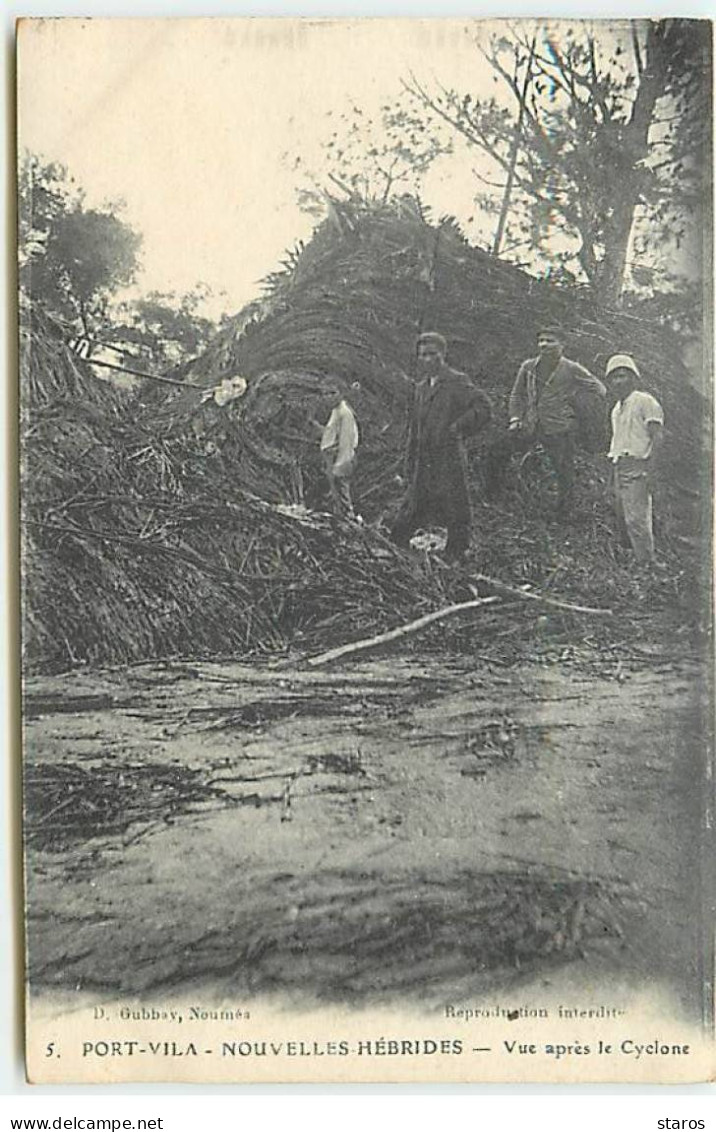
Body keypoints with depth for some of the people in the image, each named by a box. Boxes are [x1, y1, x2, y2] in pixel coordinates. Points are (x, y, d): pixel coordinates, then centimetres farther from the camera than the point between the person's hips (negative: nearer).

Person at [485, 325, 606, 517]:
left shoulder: (572, 370, -5)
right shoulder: (528, 367, 7)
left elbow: (599, 390, 2)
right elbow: (517, 395, 18)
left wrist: (579, 411, -1)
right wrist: (515, 418, 5)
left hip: (559, 430, -3)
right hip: (529, 426, 4)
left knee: (564, 472, -1)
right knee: (497, 451, -5)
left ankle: (563, 514, 16)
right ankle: (492, 497, 9)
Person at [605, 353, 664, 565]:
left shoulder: (644, 401, -6)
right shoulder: (616, 408, 19)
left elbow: (657, 436, -12)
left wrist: (650, 470, -19)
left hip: (637, 465, -9)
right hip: (619, 466, 9)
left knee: (636, 518, -12)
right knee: (622, 518, 11)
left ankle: (646, 561, -7)